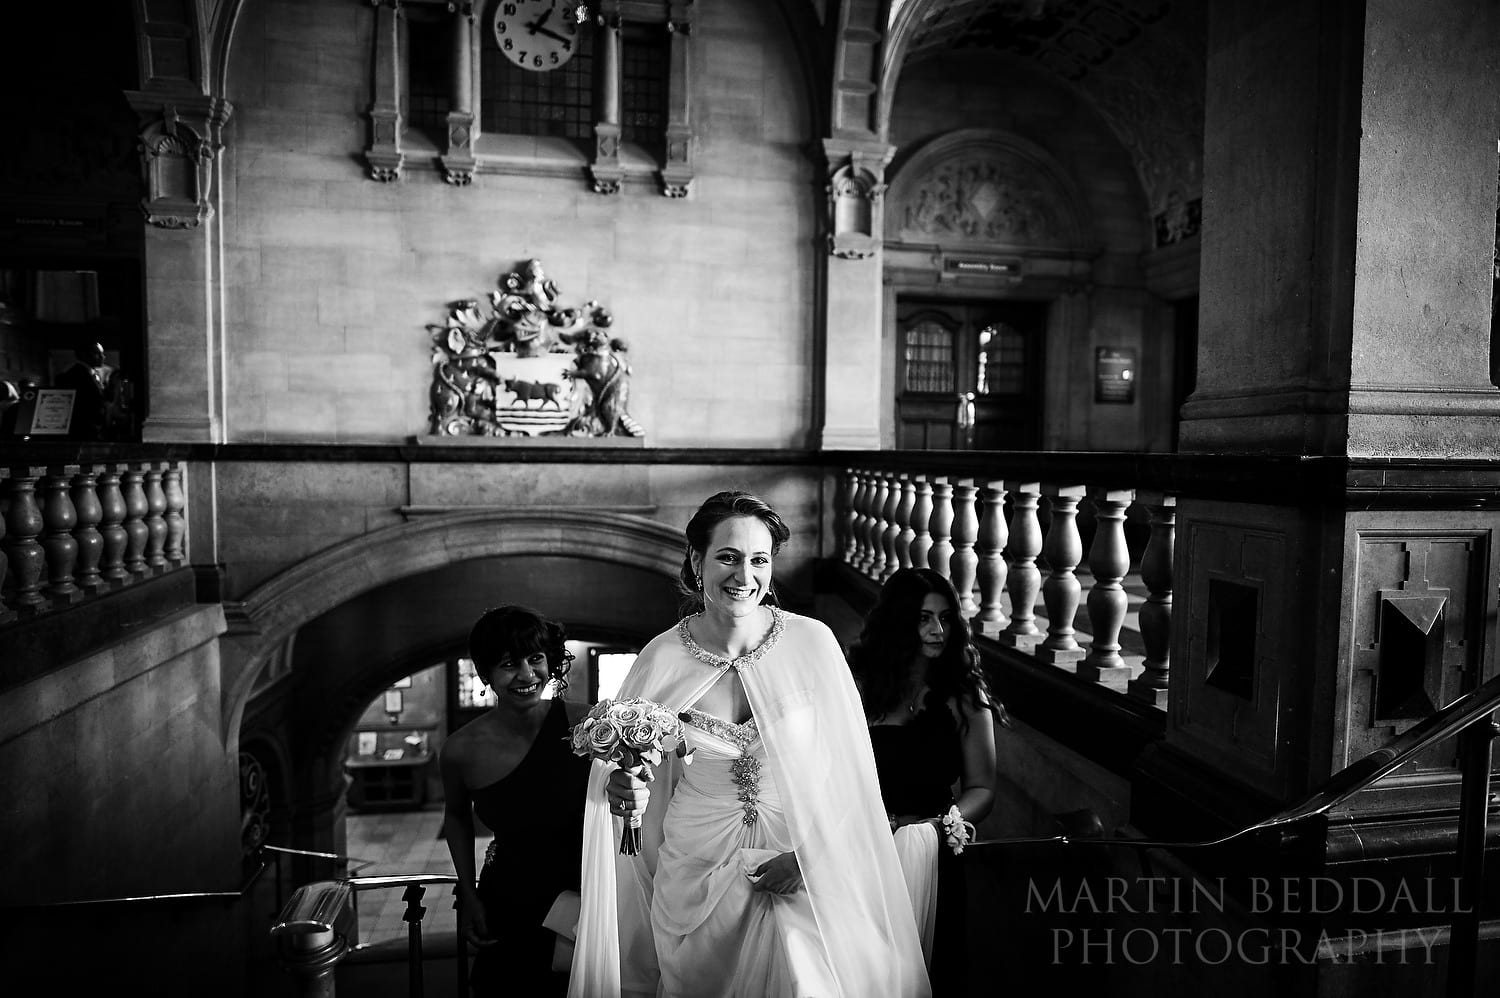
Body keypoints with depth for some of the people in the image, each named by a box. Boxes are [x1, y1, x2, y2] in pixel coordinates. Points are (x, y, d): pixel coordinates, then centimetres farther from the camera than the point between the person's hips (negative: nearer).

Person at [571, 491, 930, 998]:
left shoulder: (812, 642, -11)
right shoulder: (662, 658, -8)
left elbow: (848, 767, -4)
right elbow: (643, 771, 6)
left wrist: (810, 855, -11)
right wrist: (621, 788, -15)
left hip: (804, 873, -1)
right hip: (697, 873, 1)